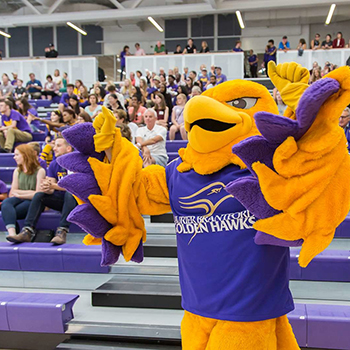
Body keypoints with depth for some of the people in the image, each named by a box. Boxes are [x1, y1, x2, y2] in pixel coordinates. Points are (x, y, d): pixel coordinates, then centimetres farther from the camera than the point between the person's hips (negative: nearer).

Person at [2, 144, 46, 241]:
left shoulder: (40, 171, 0)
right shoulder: (17, 171, 18)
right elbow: (12, 193, 9)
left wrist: (20, 194, -4)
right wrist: (29, 192, -5)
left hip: (33, 202, -4)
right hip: (19, 200, 4)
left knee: (8, 213, -30)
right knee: (6, 203, -32)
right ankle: (12, 233, -50)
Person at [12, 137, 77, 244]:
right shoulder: (53, 164, 6)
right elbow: (51, 191, -1)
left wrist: (53, 185, -30)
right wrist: (46, 188, -26)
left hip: (74, 199, -5)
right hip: (60, 200, 5)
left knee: (70, 193, -36)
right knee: (38, 195, -15)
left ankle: (62, 231, -42)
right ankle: (27, 231, -24)